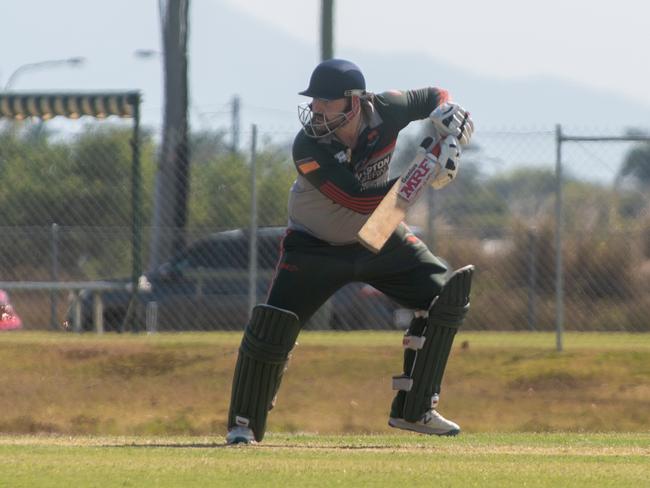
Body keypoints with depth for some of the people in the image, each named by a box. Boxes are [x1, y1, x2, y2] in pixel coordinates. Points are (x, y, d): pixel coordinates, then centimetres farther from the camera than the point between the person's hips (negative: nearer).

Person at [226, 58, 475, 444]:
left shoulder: (384, 111, -21)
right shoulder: (308, 149, -32)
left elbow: (436, 98, -2)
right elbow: (358, 200, -35)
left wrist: (451, 134, -22)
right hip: (315, 246, -4)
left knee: (445, 293, -5)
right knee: (272, 325, -17)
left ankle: (415, 410, 4)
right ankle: (244, 424, 3)